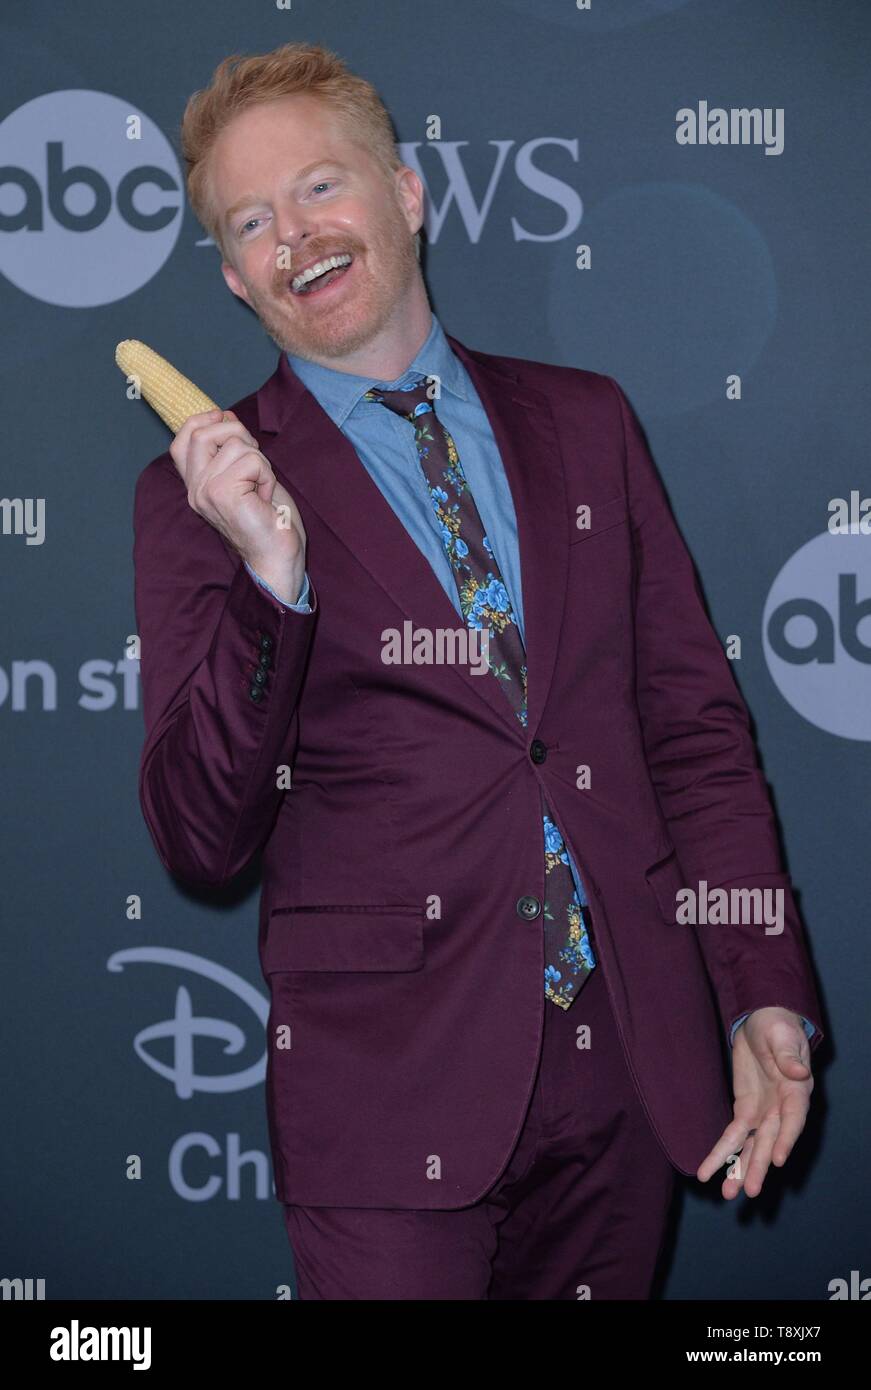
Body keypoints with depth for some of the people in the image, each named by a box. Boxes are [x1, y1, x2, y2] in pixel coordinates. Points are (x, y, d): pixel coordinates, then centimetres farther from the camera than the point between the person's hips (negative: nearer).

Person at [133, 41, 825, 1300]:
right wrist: (269, 584, -20)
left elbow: (694, 723, 11)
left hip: (633, 1058, 3)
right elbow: (201, 842, -6)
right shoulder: (209, 489, 0)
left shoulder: (584, 423, 11)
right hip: (393, 1089, -3)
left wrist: (766, 996, 3)